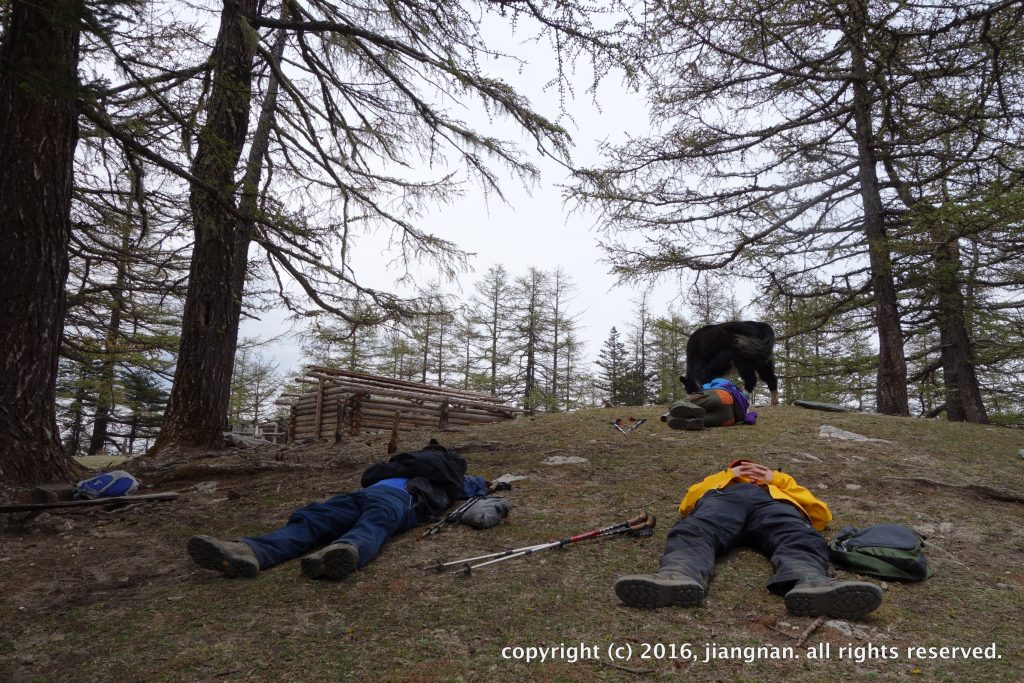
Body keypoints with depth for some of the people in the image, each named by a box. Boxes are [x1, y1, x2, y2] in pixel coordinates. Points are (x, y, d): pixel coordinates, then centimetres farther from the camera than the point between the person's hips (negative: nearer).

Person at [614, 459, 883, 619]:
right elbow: (687, 504, 26)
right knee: (693, 531, -36)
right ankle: (677, 576, -65)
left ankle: (809, 582, -66)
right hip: (722, 496, 0)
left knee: (801, 539, -36)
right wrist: (728, 475, 18)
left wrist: (778, 480, 16)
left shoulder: (780, 485, 45)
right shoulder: (719, 479, 46)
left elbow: (821, 514, 26)